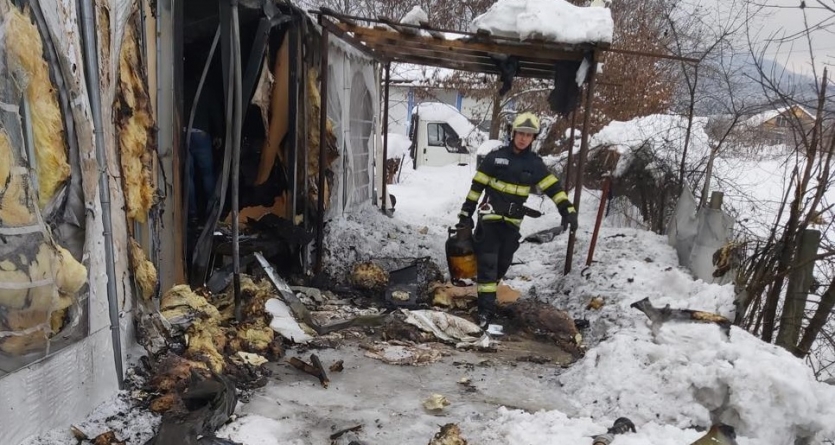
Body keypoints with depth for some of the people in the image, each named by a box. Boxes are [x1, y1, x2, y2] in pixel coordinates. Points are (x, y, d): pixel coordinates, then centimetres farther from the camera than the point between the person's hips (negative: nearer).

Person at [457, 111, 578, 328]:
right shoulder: (496, 157, -4)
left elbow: (553, 186, -1)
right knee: (488, 262, -9)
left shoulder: (534, 163, 4)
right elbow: (477, 185, -1)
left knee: (503, 263, 10)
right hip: (490, 217, -3)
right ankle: (486, 309, -9)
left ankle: (487, 295, 28)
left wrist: (567, 209, -14)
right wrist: (466, 212, -2)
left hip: (512, 221, 4)